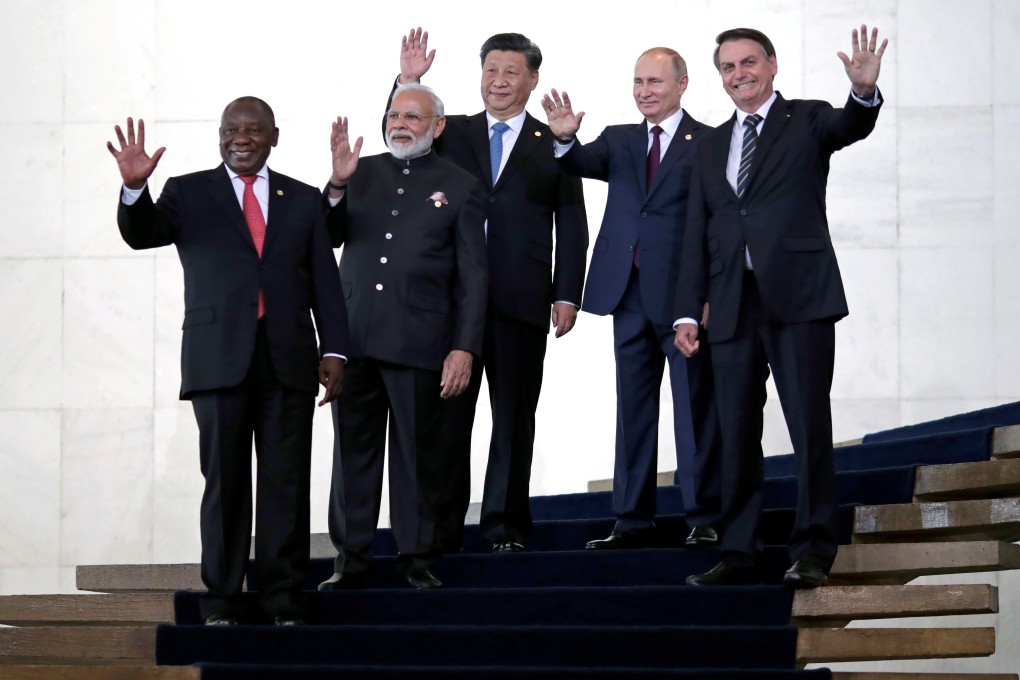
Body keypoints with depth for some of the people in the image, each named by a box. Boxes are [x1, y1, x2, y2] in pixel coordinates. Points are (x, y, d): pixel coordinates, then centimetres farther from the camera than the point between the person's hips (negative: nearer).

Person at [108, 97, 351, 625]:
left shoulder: (303, 200, 16)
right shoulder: (188, 193, 11)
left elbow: (325, 282, 13)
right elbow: (142, 234, -5)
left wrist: (334, 350, 3)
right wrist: (134, 188, -24)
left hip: (288, 361, 1)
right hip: (220, 359, -1)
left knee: (286, 484, -1)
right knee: (224, 483, -2)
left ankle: (284, 605, 3)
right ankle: (220, 605, 2)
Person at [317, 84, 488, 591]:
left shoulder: (460, 187, 6)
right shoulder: (361, 173, 14)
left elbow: (473, 277, 3)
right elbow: (330, 237, 7)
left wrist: (465, 348, -6)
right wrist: (337, 186, -10)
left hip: (419, 341, -3)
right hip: (354, 338, 3)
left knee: (417, 453, 2)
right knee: (353, 449, 5)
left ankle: (418, 558, 10)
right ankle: (351, 561, 11)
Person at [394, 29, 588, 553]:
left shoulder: (552, 144, 8)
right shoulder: (452, 133, 14)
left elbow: (572, 227, 6)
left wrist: (567, 294, -2)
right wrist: (408, 82, -11)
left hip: (522, 299, -1)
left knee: (514, 416, 4)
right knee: (447, 413, 1)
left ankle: (506, 525, 11)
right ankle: (441, 530, 5)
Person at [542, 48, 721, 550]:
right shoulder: (619, 141, 14)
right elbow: (586, 164, -4)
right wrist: (565, 139, -26)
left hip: (684, 294, -5)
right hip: (631, 294, 5)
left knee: (695, 406, -1)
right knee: (633, 406, 8)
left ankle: (704, 519, 5)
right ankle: (633, 521, 13)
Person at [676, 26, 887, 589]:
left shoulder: (807, 121, 7)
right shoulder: (712, 146, 19)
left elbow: (851, 126, -16)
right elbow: (698, 234, 17)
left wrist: (864, 91, -39)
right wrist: (688, 310, 9)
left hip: (799, 297, -4)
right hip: (734, 305, 5)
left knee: (810, 428, -7)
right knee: (737, 434, 5)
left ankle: (812, 552, -3)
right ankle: (739, 553, 11)